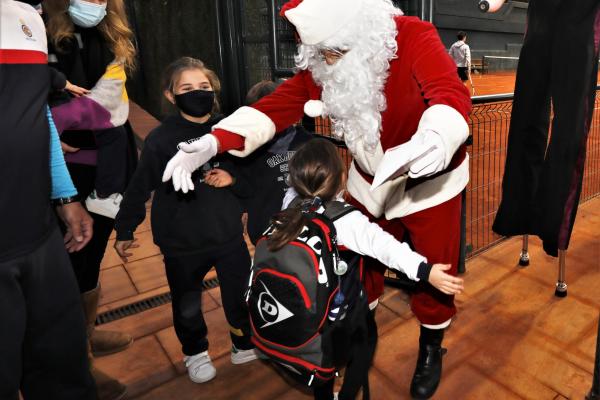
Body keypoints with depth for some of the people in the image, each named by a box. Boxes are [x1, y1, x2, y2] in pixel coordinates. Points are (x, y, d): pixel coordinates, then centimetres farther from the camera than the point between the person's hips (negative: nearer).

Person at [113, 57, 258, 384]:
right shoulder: (160, 139, -12)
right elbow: (139, 187, -5)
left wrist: (233, 179, -16)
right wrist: (124, 231, 1)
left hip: (228, 234, 2)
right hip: (181, 242, -2)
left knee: (242, 296, 14)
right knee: (187, 304, 17)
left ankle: (245, 345, 43)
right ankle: (195, 353, 46)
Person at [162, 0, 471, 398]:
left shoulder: (413, 38, -23)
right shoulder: (320, 67, -10)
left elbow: (451, 93, -38)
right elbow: (277, 105, -18)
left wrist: (435, 138, -62)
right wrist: (213, 142, -33)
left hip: (430, 180, -3)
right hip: (371, 183, 4)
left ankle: (431, 349, 40)